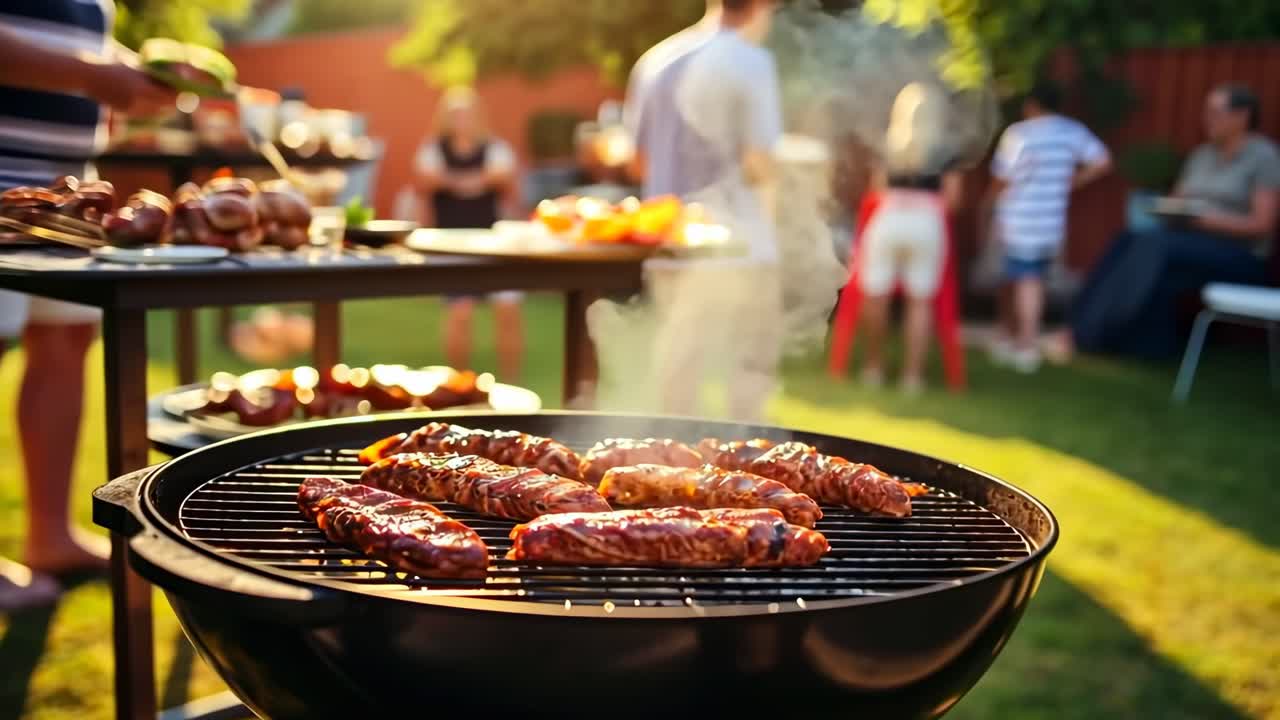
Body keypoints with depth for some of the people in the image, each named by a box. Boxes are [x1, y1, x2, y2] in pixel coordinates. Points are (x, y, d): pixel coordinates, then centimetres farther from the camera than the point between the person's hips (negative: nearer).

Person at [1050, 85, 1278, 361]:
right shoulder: (1202, 155, 15)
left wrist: (1206, 219, -24)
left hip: (1239, 257, -7)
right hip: (1192, 242, 7)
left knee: (1154, 248, -32)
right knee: (1129, 241, -23)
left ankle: (1083, 335, -33)